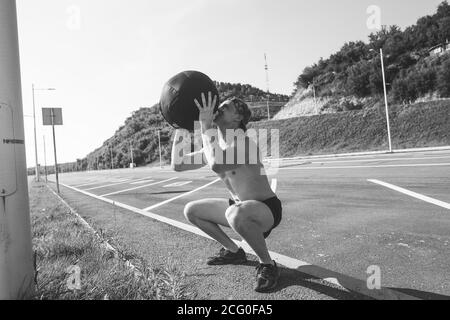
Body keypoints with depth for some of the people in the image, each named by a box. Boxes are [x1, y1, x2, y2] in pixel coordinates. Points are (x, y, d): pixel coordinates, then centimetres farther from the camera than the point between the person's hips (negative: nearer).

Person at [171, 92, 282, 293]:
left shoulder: (244, 143, -25)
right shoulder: (215, 147, 2)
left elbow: (216, 165, -45)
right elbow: (177, 165, 5)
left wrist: (205, 126, -33)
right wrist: (181, 128, 0)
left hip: (267, 209, -8)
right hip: (241, 208, 8)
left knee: (236, 214, -42)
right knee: (191, 210, 10)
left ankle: (268, 265, -14)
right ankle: (234, 252, 20)